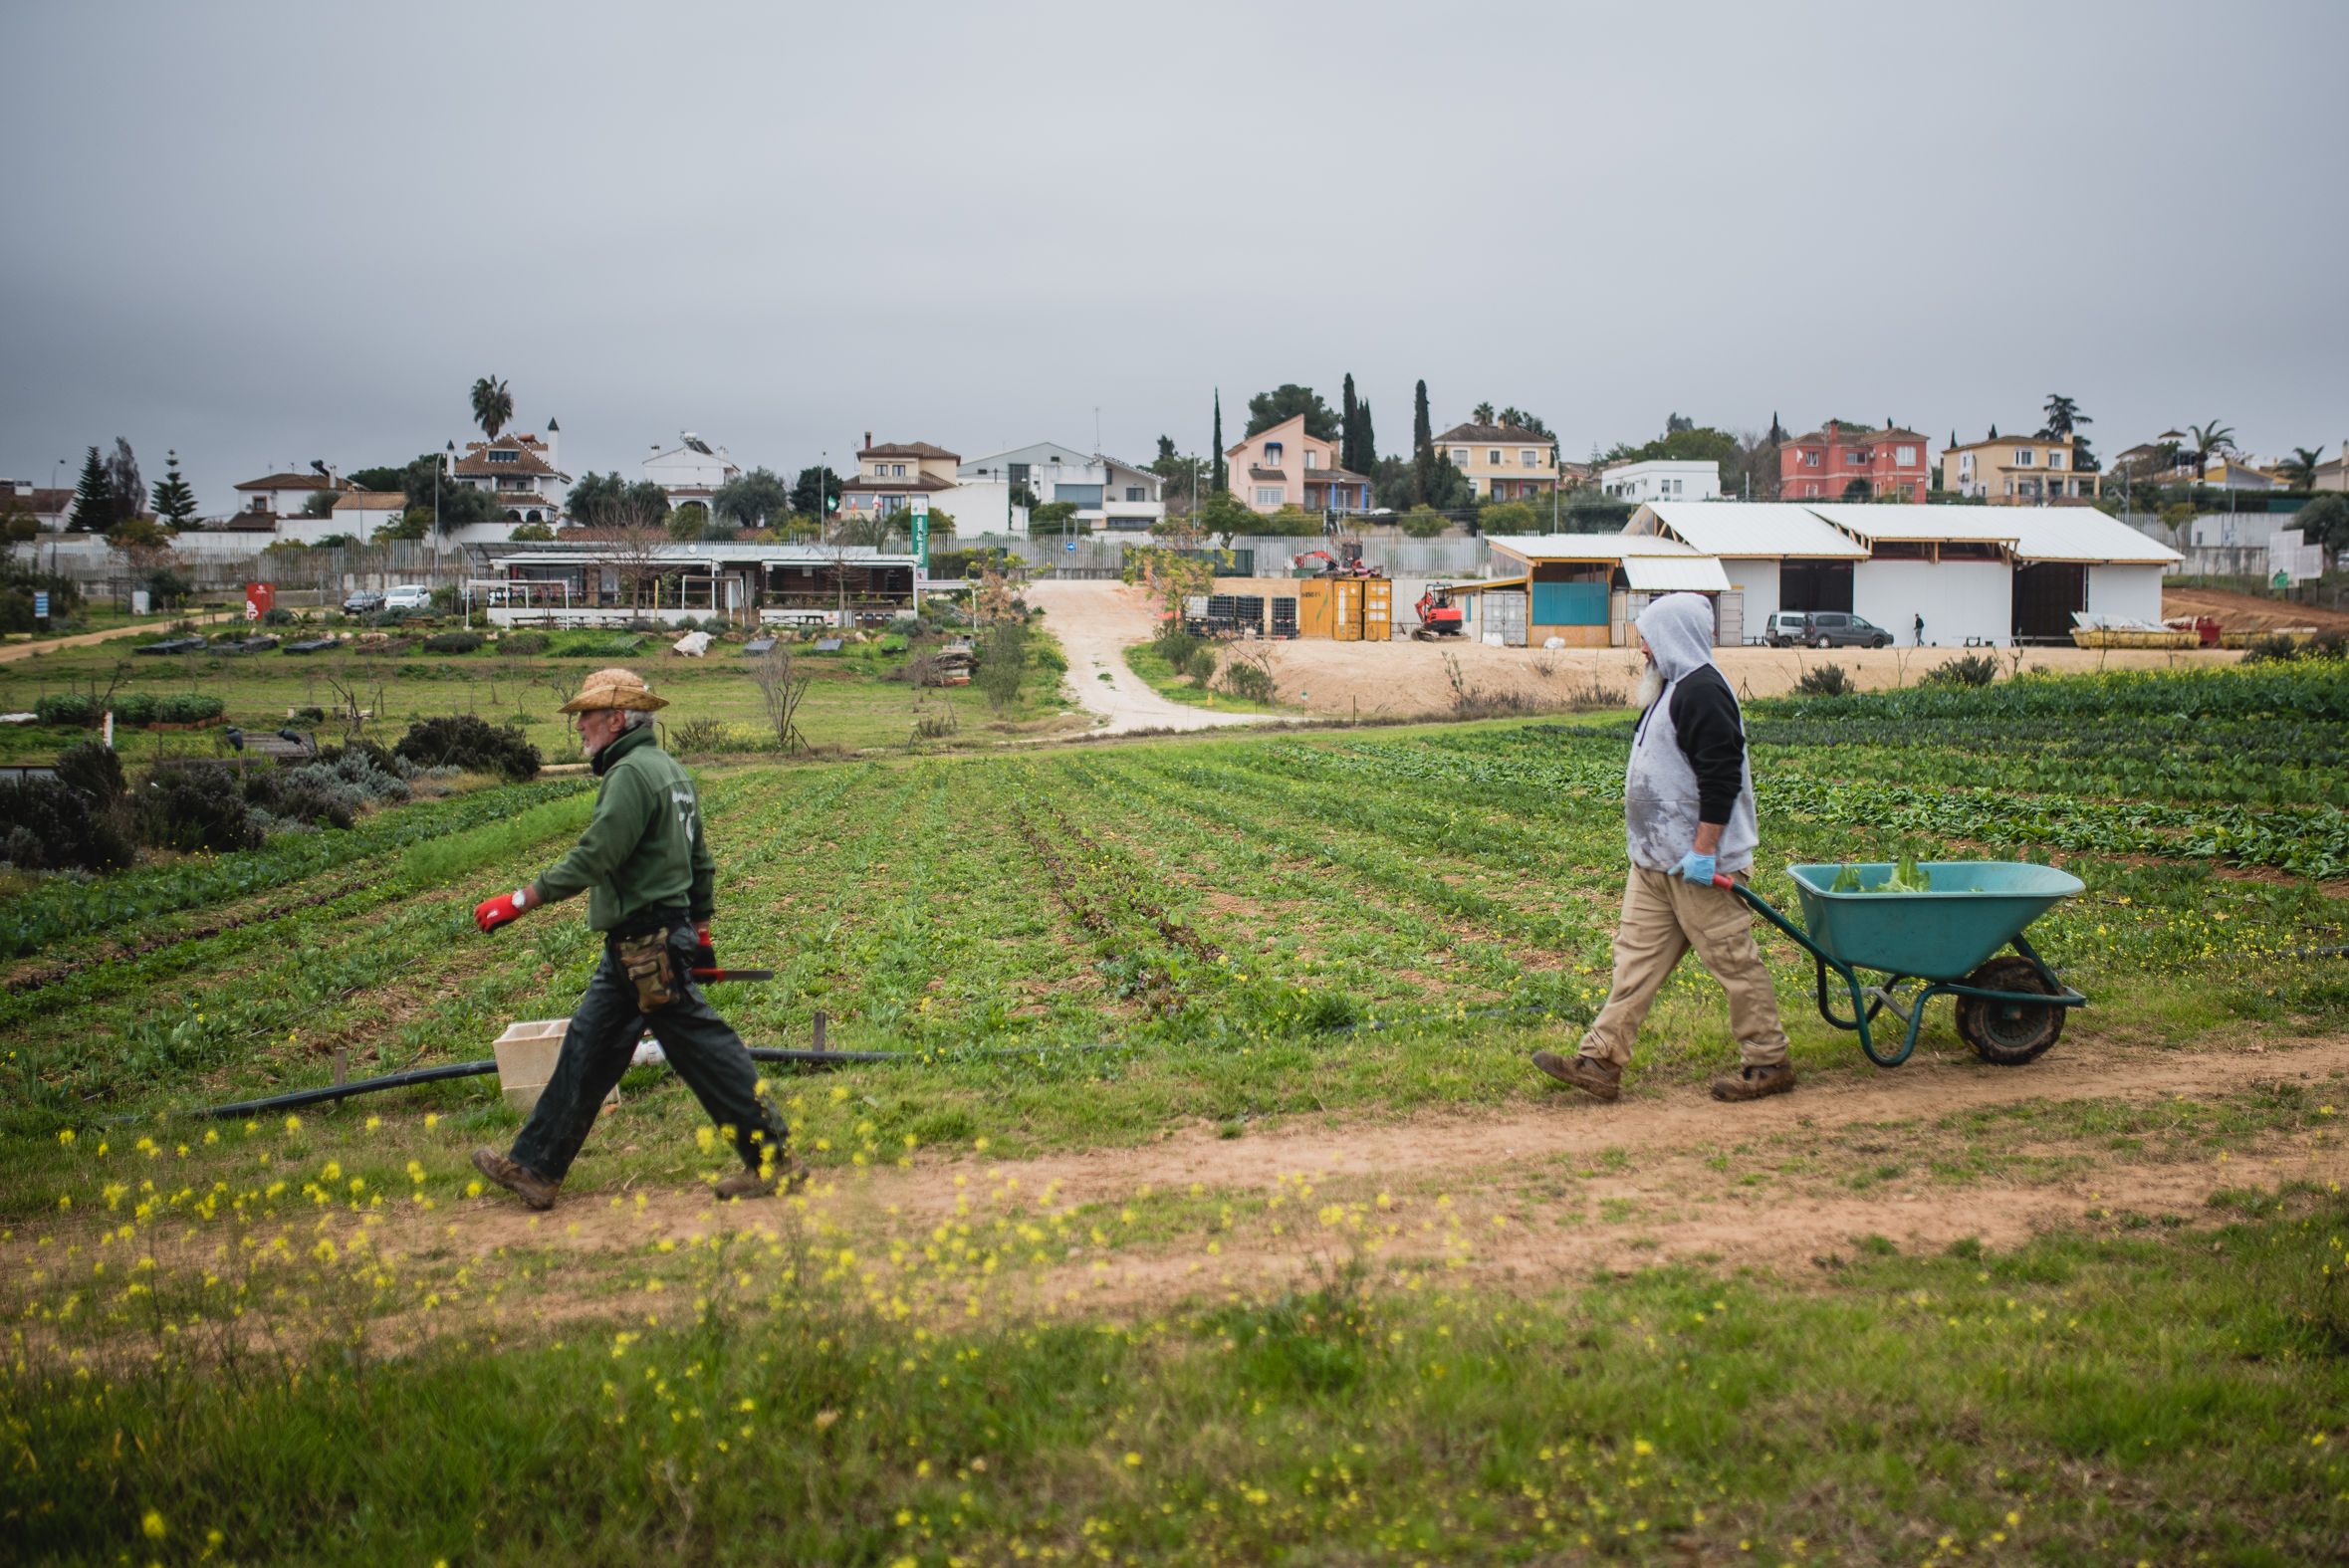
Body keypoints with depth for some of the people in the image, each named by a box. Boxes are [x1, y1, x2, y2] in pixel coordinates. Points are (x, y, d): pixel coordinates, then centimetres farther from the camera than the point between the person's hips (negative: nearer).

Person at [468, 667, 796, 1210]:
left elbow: (593, 857, -22)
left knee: (701, 1047, -4)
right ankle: (535, 1169, 20)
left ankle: (771, 1159, 3)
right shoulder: (670, 770, 16)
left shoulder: (631, 773, -16)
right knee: (587, 1048, 13)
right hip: (635, 948, 11)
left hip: (647, 948, -11)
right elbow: (701, 861, 20)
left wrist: (519, 901, -18)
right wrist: (700, 930, 25)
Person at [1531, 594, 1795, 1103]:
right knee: (1637, 956, 7)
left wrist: (1703, 851, -25)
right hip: (1656, 859, 11)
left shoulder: (1701, 692, -17)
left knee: (1732, 961, 0)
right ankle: (1601, 1062, 8)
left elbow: (1721, 777, -24)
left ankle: (1768, 1064, 11)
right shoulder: (1675, 688, 17)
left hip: (1695, 865, -11)